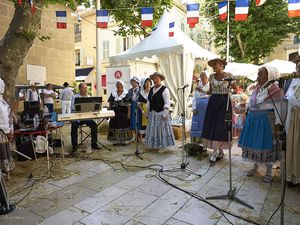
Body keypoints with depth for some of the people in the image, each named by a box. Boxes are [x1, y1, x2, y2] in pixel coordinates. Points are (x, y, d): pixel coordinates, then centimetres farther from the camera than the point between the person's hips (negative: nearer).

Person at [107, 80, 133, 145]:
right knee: (115, 126, 5)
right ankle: (115, 140, 16)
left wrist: (129, 113, -12)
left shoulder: (126, 93, -2)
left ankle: (124, 140, 12)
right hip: (115, 113, 3)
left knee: (124, 125, 1)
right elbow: (110, 104, 10)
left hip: (123, 113, -3)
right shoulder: (113, 93, 8)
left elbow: (128, 104, -6)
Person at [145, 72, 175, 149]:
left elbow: (167, 103, -13)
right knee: (152, 130, 11)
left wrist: (164, 114, -20)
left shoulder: (164, 89, -8)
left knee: (161, 130, -1)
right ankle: (154, 145, 23)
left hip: (160, 113, -7)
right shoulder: (151, 89, 13)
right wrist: (148, 112, 13)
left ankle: (162, 147, 10)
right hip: (152, 113, 7)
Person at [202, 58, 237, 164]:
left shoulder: (228, 76, -3)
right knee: (212, 125, 2)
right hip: (213, 102, 5)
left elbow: (236, 89, 2)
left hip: (224, 102, -5)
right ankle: (219, 151, 17)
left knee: (221, 126, -5)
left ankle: (216, 151, 2)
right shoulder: (211, 76, 10)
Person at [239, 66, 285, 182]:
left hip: (266, 121, -6)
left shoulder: (275, 89, -14)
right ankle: (255, 166, 32)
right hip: (253, 119, 6)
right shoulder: (257, 87, 6)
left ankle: (269, 172, 22)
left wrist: (277, 125, -15)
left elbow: (278, 110, -14)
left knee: (266, 145, 3)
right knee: (254, 142, 13)